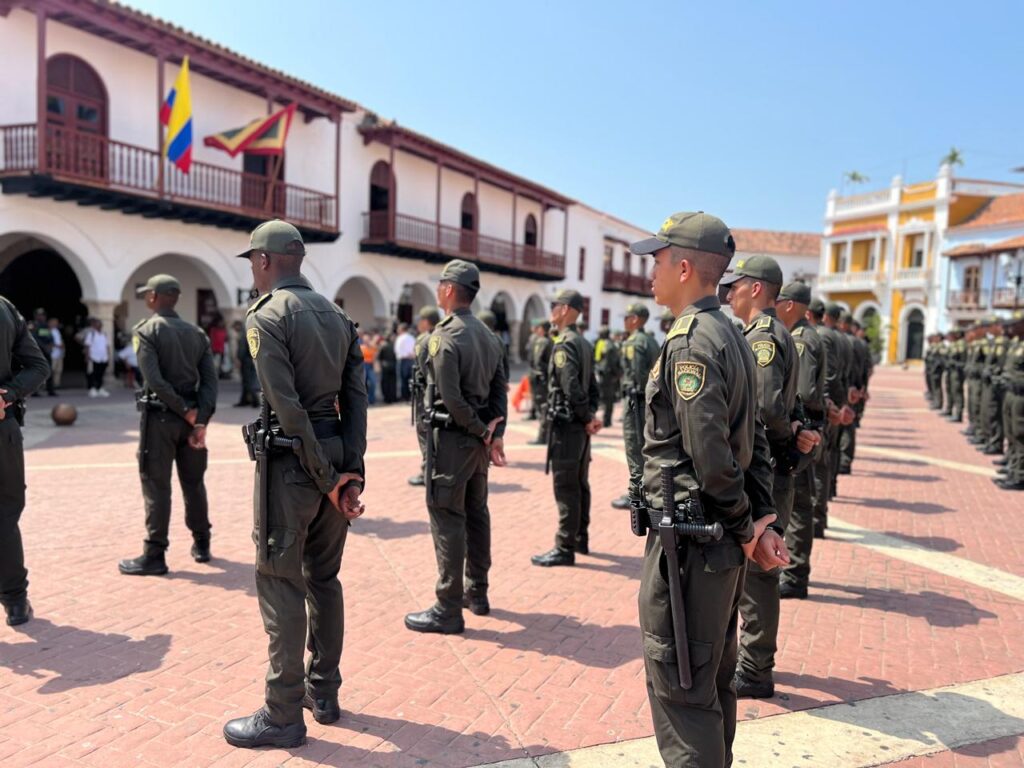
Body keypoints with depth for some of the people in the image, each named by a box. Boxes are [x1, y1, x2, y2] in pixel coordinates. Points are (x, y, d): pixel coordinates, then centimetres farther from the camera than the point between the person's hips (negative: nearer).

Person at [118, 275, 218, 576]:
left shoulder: (146, 330, -7)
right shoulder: (196, 333, 9)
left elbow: (154, 380, -19)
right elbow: (210, 379, -1)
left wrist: (187, 411, -13)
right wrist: (201, 421, -6)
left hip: (160, 416, -5)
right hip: (190, 418, 5)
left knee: (157, 486, -1)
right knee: (194, 483, 15)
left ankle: (154, 556, 3)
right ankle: (201, 545, 24)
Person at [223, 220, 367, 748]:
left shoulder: (266, 315, -11)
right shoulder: (337, 315, 11)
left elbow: (288, 408, -18)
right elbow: (356, 397, 4)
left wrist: (326, 479, -13)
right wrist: (350, 470, 0)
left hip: (291, 459, -7)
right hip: (337, 454, 8)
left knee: (280, 586, 2)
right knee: (324, 578, 16)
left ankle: (283, 715, 11)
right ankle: (323, 694, 27)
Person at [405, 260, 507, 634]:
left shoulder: (444, 336, -16)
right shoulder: (489, 335, 10)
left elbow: (451, 399, -21)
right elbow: (500, 388, 7)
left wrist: (482, 432, -11)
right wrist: (496, 432, 2)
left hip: (452, 437, -8)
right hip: (478, 437, 9)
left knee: (447, 518, -3)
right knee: (476, 512, 16)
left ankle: (448, 609, 3)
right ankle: (477, 593, 28)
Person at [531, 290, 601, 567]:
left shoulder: (564, 344, -16)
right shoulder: (584, 343, 13)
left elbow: (571, 387, -23)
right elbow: (592, 386, 14)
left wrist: (587, 418, -14)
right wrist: (591, 414, 6)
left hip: (567, 425, -10)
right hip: (580, 426, 10)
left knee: (566, 488, -4)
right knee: (580, 484, 16)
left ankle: (564, 549, 2)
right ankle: (581, 539, 27)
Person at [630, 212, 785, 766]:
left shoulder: (690, 340, -19)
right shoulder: (731, 335, 12)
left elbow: (711, 455, -23)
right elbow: (754, 441, 12)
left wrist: (743, 527, -10)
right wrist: (761, 520, 8)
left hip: (687, 539, -10)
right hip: (720, 543, 10)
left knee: (679, 686, 2)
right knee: (712, 679, 22)